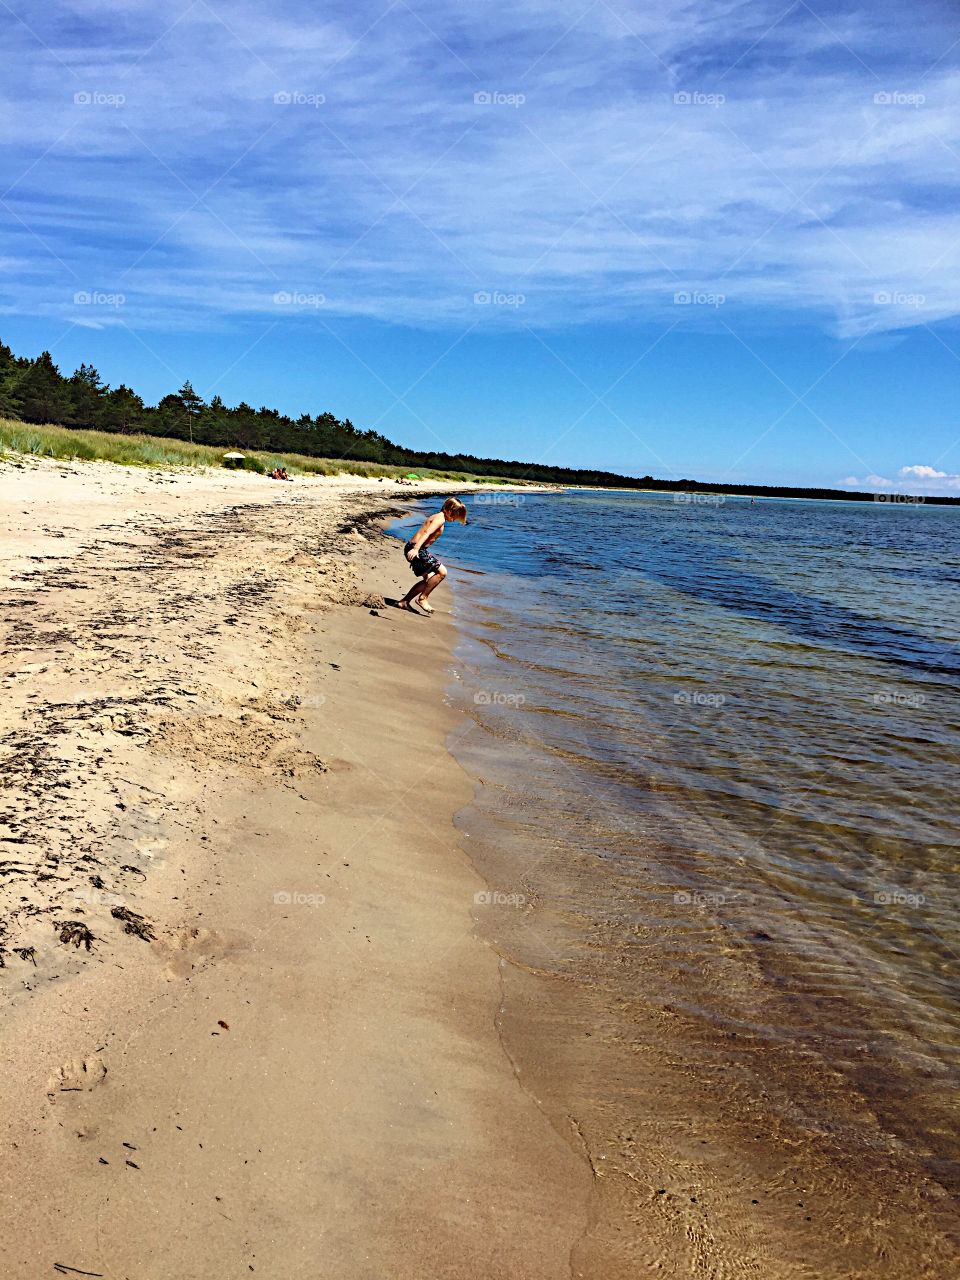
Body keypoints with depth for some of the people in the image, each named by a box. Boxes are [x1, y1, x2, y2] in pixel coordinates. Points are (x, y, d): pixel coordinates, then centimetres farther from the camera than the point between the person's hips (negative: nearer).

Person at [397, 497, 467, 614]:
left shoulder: (436, 517, 21)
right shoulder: (440, 519, -11)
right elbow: (427, 533, -25)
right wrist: (415, 549, -37)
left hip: (415, 548, 11)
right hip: (415, 549, -11)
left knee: (429, 580, 17)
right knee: (441, 572, -14)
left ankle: (404, 602, 21)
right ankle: (422, 598, -6)